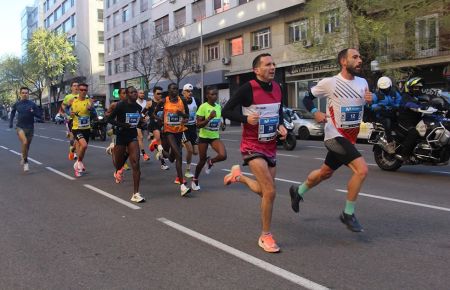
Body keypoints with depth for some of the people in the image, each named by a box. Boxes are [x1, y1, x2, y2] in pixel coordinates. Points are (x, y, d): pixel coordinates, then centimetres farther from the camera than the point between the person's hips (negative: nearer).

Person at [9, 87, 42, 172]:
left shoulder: (32, 104, -3)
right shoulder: (16, 104, 0)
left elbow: (40, 116, 0)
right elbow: (12, 113, 20)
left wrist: (33, 112, -19)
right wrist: (10, 122, 11)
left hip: (30, 127, 1)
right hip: (20, 127, -1)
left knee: (27, 146, 13)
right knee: (24, 142, -26)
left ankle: (23, 158, 44)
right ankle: (25, 162, -9)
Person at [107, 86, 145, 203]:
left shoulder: (139, 107, 2)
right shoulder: (121, 105, -12)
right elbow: (109, 119, -10)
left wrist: (141, 122, 2)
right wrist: (122, 125, -22)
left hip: (133, 136, 3)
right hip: (121, 136, -2)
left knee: (136, 163, -14)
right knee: (118, 164, 15)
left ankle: (136, 194, -13)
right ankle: (117, 171, 57)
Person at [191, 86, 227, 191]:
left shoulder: (219, 106, 2)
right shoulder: (203, 107, -15)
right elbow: (198, 124, -19)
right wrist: (209, 118, -29)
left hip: (215, 137, 4)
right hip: (204, 136, -4)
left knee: (223, 155, -19)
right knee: (202, 160, 6)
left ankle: (210, 162, 15)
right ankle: (195, 180, 31)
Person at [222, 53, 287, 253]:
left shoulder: (277, 88, 3)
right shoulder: (248, 88, -16)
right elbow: (226, 111, -11)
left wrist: (281, 126, -1)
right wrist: (246, 119, -26)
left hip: (270, 146, 7)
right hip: (252, 146, -7)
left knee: (265, 192, 15)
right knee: (270, 191, -17)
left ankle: (238, 176, 42)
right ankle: (265, 236, 1)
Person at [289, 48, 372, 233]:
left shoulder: (363, 83, 6)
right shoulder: (329, 83, -11)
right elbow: (307, 98, -1)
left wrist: (370, 100, -8)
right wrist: (315, 113, -20)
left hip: (350, 138, 7)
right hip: (335, 136, -7)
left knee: (325, 173, 21)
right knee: (361, 170, -21)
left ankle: (298, 192, 46)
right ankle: (348, 214, -5)